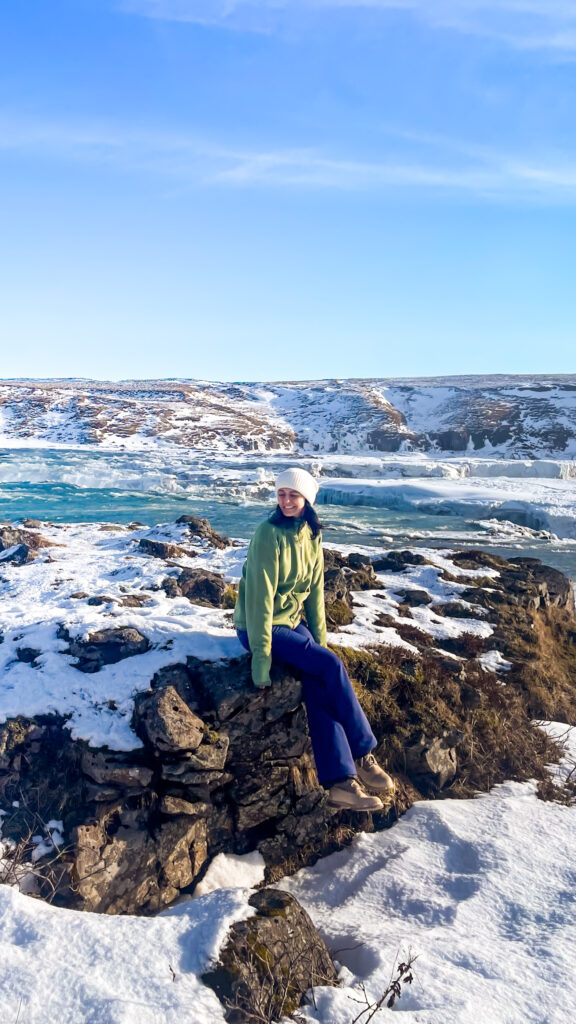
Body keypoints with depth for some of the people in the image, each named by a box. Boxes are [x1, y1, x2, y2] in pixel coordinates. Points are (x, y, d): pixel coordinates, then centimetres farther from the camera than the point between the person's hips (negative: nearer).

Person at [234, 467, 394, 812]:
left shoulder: (312, 536, 3)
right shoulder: (269, 534, -18)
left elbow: (315, 590, 8)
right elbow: (260, 594, -22)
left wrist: (320, 639, 2)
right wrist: (262, 653, -25)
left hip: (294, 622, 6)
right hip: (259, 627, -6)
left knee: (319, 687, -19)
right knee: (332, 666, -20)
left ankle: (340, 782, -18)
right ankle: (363, 754, -5)